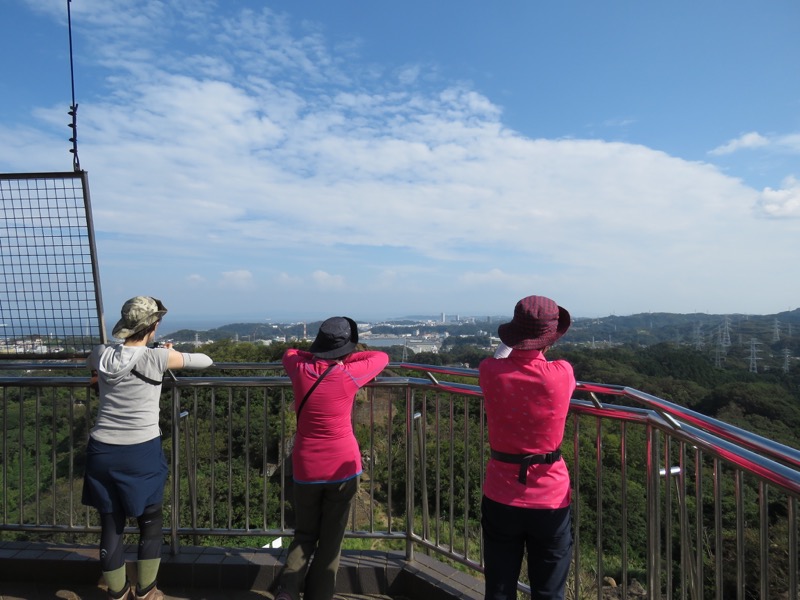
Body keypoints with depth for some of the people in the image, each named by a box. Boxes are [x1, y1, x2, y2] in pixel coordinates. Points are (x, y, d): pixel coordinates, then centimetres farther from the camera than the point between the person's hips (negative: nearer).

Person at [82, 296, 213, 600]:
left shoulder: (102, 354, -1)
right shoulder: (156, 358, -13)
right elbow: (205, 361, -2)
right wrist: (173, 354, 16)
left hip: (103, 450, 4)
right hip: (143, 452, -3)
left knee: (111, 525, 16)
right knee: (150, 523, 17)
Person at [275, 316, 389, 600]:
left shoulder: (300, 370, -5)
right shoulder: (349, 375, -13)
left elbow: (289, 352, 19)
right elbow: (382, 357, 5)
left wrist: (317, 357, 12)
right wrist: (346, 360, 10)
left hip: (305, 468, 3)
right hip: (342, 467, -3)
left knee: (304, 535, 18)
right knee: (330, 540, 11)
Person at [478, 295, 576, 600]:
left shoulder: (490, 372, -13)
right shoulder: (562, 374, -15)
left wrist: (515, 341, 27)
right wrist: (540, 350, 28)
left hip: (501, 498, 1)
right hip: (551, 500, -1)